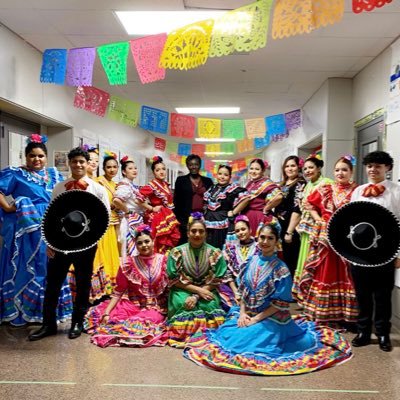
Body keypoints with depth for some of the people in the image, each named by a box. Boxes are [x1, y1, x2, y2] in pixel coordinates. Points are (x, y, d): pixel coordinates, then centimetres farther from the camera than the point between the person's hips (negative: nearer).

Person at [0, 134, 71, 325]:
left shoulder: (54, 174, 13)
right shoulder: (15, 174, -2)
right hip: (27, 228, -5)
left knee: (49, 267, 11)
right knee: (26, 267, 1)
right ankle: (22, 309, 12)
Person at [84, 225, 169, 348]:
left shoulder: (163, 260, -1)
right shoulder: (129, 264, 1)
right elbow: (118, 291, 0)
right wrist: (107, 312, -9)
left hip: (156, 307, -1)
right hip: (132, 304, 2)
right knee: (97, 313, -17)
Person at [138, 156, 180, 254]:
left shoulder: (166, 185, 10)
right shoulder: (152, 185, -12)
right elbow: (139, 198, -22)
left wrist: (169, 214, 15)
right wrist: (152, 208, -15)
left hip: (167, 217, 8)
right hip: (156, 217, -7)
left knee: (170, 242, 9)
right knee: (159, 244, -5)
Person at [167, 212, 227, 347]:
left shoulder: (215, 253, -3)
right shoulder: (177, 252, -4)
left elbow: (216, 281, -5)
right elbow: (175, 280, -5)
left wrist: (196, 296, -17)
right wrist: (198, 290, -16)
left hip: (207, 291, 1)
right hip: (183, 291, 0)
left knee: (210, 305, -29)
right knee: (182, 303, -31)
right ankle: (184, 333, -12)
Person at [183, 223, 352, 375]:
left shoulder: (281, 269, -14)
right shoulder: (252, 261, 2)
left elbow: (280, 303, -14)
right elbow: (243, 289, 8)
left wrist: (256, 319, -15)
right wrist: (242, 312, -5)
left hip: (270, 319, -5)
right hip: (247, 314, 6)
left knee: (241, 342, -18)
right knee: (225, 335, -6)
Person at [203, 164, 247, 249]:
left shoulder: (233, 189, -7)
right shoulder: (212, 188, 13)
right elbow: (206, 204, 26)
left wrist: (233, 212, -14)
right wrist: (205, 215, 12)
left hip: (223, 225, -6)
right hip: (208, 225, 6)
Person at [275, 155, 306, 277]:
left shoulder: (300, 184, -6)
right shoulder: (282, 185, 17)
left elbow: (297, 210, -15)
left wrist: (289, 232, -19)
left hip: (291, 229, -7)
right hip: (279, 227, 7)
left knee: (290, 262, -2)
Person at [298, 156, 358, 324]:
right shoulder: (325, 189, 6)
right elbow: (311, 205, 14)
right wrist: (318, 219, 1)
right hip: (324, 236, 2)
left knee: (344, 275, 3)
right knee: (323, 273, 7)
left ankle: (345, 314, 14)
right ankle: (321, 312, 19)